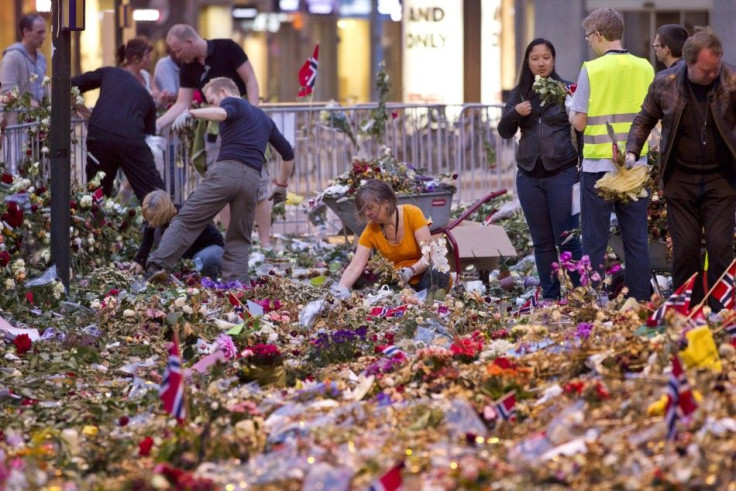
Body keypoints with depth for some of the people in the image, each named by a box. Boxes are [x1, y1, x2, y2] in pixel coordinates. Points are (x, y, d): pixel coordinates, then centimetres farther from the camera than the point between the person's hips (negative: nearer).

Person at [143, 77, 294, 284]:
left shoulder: (232, 102, 12)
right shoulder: (264, 119, 31)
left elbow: (222, 113, -15)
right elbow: (288, 153, 36)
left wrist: (191, 113, -18)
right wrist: (282, 185, 43)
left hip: (226, 170, -5)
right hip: (252, 179, 5)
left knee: (187, 220, -4)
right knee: (240, 238, 12)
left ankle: (159, 264, -16)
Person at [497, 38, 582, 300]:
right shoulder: (519, 94, 10)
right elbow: (505, 132, 9)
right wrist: (515, 113, -12)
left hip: (562, 173, -4)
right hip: (529, 176, 4)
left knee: (567, 239, -6)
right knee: (542, 242, 8)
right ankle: (550, 297, 14)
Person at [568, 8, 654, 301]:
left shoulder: (591, 70, -10)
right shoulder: (645, 68, 2)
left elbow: (580, 122, -10)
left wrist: (570, 112, 11)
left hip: (599, 166, -4)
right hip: (636, 166, 4)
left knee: (594, 242, 3)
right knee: (636, 240, 8)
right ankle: (639, 304, 9)